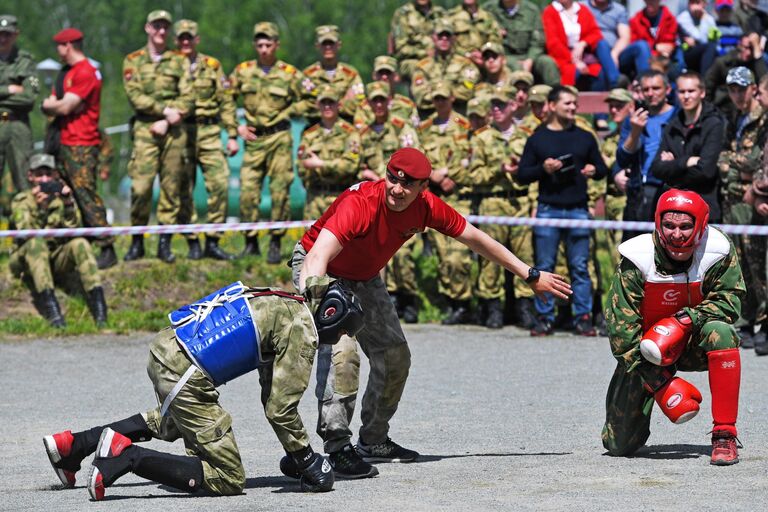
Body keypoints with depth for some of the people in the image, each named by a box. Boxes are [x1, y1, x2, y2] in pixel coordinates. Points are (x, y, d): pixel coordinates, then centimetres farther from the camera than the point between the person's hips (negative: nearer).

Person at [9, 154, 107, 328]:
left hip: (57, 259, 2)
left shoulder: (62, 198, 4)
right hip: (25, 260, -2)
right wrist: (39, 210, -37)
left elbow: (73, 230, -12)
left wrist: (68, 205, -27)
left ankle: (98, 305, -33)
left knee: (80, 244, -25)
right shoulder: (21, 201, -3)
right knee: (35, 242, -34)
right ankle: (51, 310, -44)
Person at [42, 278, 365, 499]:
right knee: (228, 480, -4)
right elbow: (280, 409, -10)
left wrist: (296, 453, 31)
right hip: (185, 376, -10)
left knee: (172, 422, 40)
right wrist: (306, 461, 2)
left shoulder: (285, 307, 21)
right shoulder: (301, 330, -7)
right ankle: (127, 455, -16)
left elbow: (272, 393, 29)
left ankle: (76, 444, 30)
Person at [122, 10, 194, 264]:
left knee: (172, 187, 0)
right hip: (145, 129, -2)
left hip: (174, 131, 2)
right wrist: (165, 109, -14)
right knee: (140, 187, -10)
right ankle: (137, 242, 1)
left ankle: (165, 243, 6)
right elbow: (135, 96, -4)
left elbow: (188, 98, 3)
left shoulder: (178, 61, 11)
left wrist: (167, 122, -9)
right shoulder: (133, 61, 8)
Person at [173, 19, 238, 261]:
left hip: (209, 133, 1)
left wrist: (232, 135, 6)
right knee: (184, 190, -1)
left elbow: (226, 102, 11)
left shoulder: (212, 66, 12)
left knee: (220, 184, -10)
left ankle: (213, 243, -4)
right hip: (180, 133, -1)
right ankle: (193, 244, 6)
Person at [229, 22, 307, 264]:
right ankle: (251, 242, 10)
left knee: (280, 192, -3)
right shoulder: (243, 71, 5)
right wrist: (237, 127, 4)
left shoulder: (290, 74, -1)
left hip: (279, 137, -2)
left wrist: (286, 113, -5)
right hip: (254, 138, 2)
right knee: (248, 192, -2)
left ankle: (275, 243, 6)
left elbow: (304, 101, 10)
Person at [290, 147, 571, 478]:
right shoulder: (360, 204, -38)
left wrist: (530, 276, 1)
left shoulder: (426, 207, -19)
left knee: (394, 357, 12)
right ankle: (337, 448, -26)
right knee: (340, 349, -28)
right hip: (320, 275, -7)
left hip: (364, 278, 7)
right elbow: (318, 257, -49)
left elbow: (475, 239, -4)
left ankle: (373, 441, 28)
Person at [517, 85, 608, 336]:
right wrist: (543, 169, -11)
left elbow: (602, 169, 19)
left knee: (580, 267, 1)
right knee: (544, 267, 1)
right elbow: (521, 174, 6)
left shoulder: (585, 138, 13)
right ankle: (544, 318, 7)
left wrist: (594, 171, -4)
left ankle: (583, 317, 4)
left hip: (578, 210, 1)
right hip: (548, 210, -1)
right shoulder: (537, 139, 8)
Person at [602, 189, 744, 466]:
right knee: (620, 445, -4)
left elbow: (728, 299, -15)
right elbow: (621, 324, -21)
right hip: (647, 350, 0)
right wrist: (657, 381, -25)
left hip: (692, 345, 0)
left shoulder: (718, 252, -19)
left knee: (720, 333, -36)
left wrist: (685, 320, -32)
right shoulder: (637, 259, -22)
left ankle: (724, 435, -28)